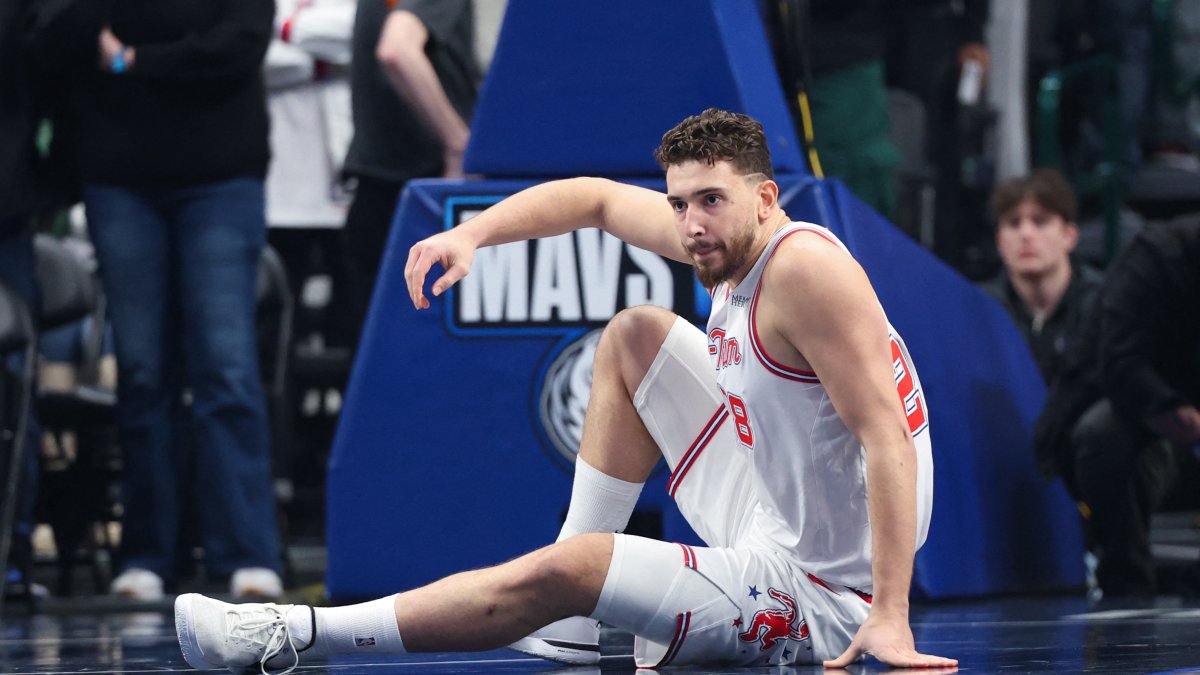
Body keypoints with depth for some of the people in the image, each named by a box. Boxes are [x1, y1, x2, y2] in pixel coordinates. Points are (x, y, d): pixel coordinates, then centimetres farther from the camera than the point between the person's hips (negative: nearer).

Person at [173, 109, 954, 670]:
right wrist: (472, 234, 2)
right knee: (637, 337, 18)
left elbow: (887, 436, -29)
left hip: (816, 594, -10)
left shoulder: (804, 268, -24)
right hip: (772, 523, 10)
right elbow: (598, 197, 17)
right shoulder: (729, 238, 2)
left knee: (569, 569, -22)